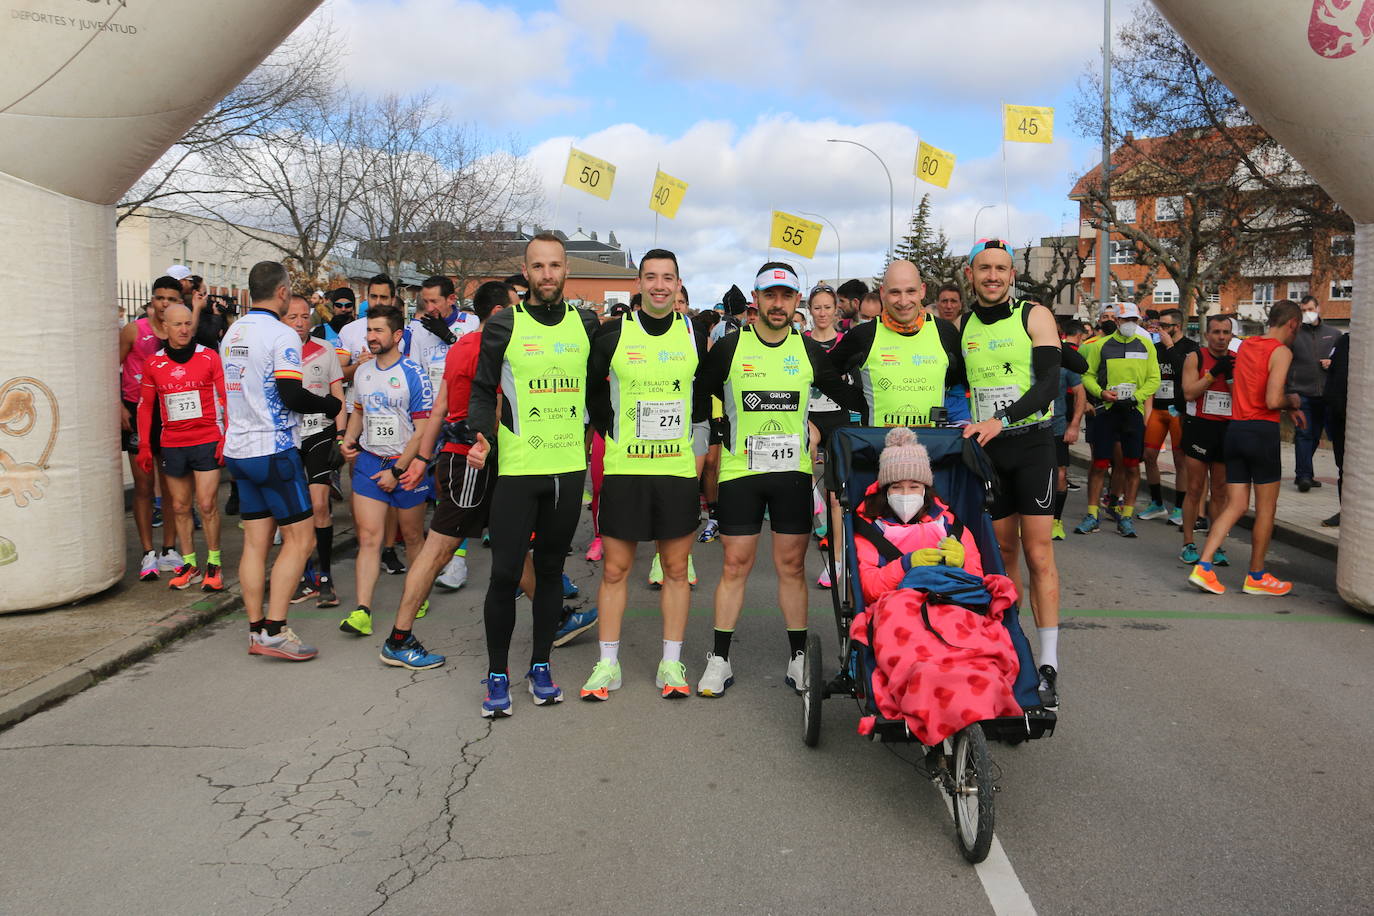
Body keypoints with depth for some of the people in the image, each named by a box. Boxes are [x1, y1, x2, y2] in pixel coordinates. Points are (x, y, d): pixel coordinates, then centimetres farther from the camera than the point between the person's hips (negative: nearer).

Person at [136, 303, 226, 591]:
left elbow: (226, 398, 0)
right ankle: (189, 565, 17)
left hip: (207, 442, -3)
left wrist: (226, 438, -6)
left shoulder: (209, 357, -2)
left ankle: (214, 564, 7)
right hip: (171, 445, 3)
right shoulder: (153, 364, 6)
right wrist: (144, 445, 9)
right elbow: (145, 405, 13)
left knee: (207, 505, -5)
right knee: (180, 507, 8)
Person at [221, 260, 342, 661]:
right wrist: (332, 405, -5)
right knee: (300, 538, -3)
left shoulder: (232, 332, 13)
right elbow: (291, 396, -20)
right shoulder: (281, 335, -12)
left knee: (255, 542, 10)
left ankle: (256, 630, 13)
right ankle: (274, 631, -7)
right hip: (273, 450, -8)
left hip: (239, 449, 8)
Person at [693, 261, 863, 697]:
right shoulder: (729, 348, 0)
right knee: (735, 566, 1)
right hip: (740, 470, -1)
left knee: (792, 567, 5)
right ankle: (719, 661, 11)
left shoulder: (810, 350, 5)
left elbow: (847, 397, 15)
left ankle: (798, 659, 16)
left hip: (794, 471, 1)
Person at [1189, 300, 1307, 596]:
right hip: (1262, 431, -7)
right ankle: (1256, 576, 16)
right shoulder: (1282, 352, -10)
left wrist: (1289, 407, 25)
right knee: (1266, 508, 7)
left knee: (1236, 506, 9)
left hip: (1235, 429, 7)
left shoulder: (1245, 345, 14)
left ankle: (1203, 566, -4)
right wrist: (1293, 402, 1)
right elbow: (1273, 400, -19)